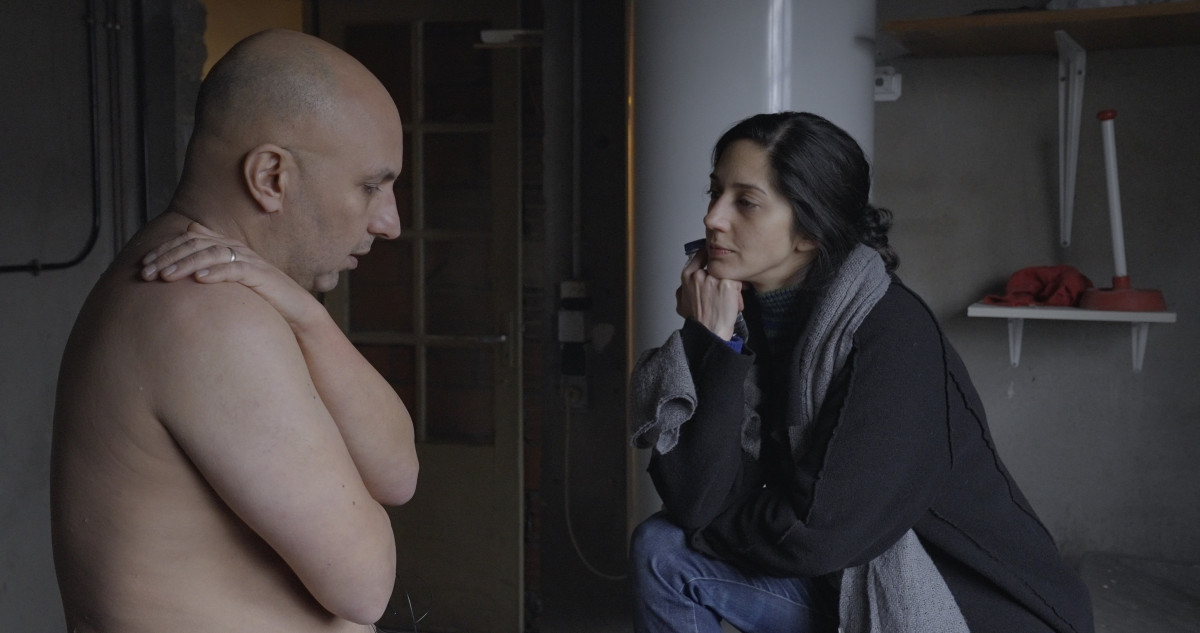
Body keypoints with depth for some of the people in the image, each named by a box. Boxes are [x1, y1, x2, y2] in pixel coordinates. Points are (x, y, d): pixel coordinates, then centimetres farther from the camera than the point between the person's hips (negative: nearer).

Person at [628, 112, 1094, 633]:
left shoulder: (893, 333, -22)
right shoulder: (742, 320, -4)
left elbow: (819, 532, -24)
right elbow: (694, 501, -13)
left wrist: (699, 526, -8)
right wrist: (708, 339, -18)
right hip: (845, 588, 6)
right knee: (662, 551, -7)